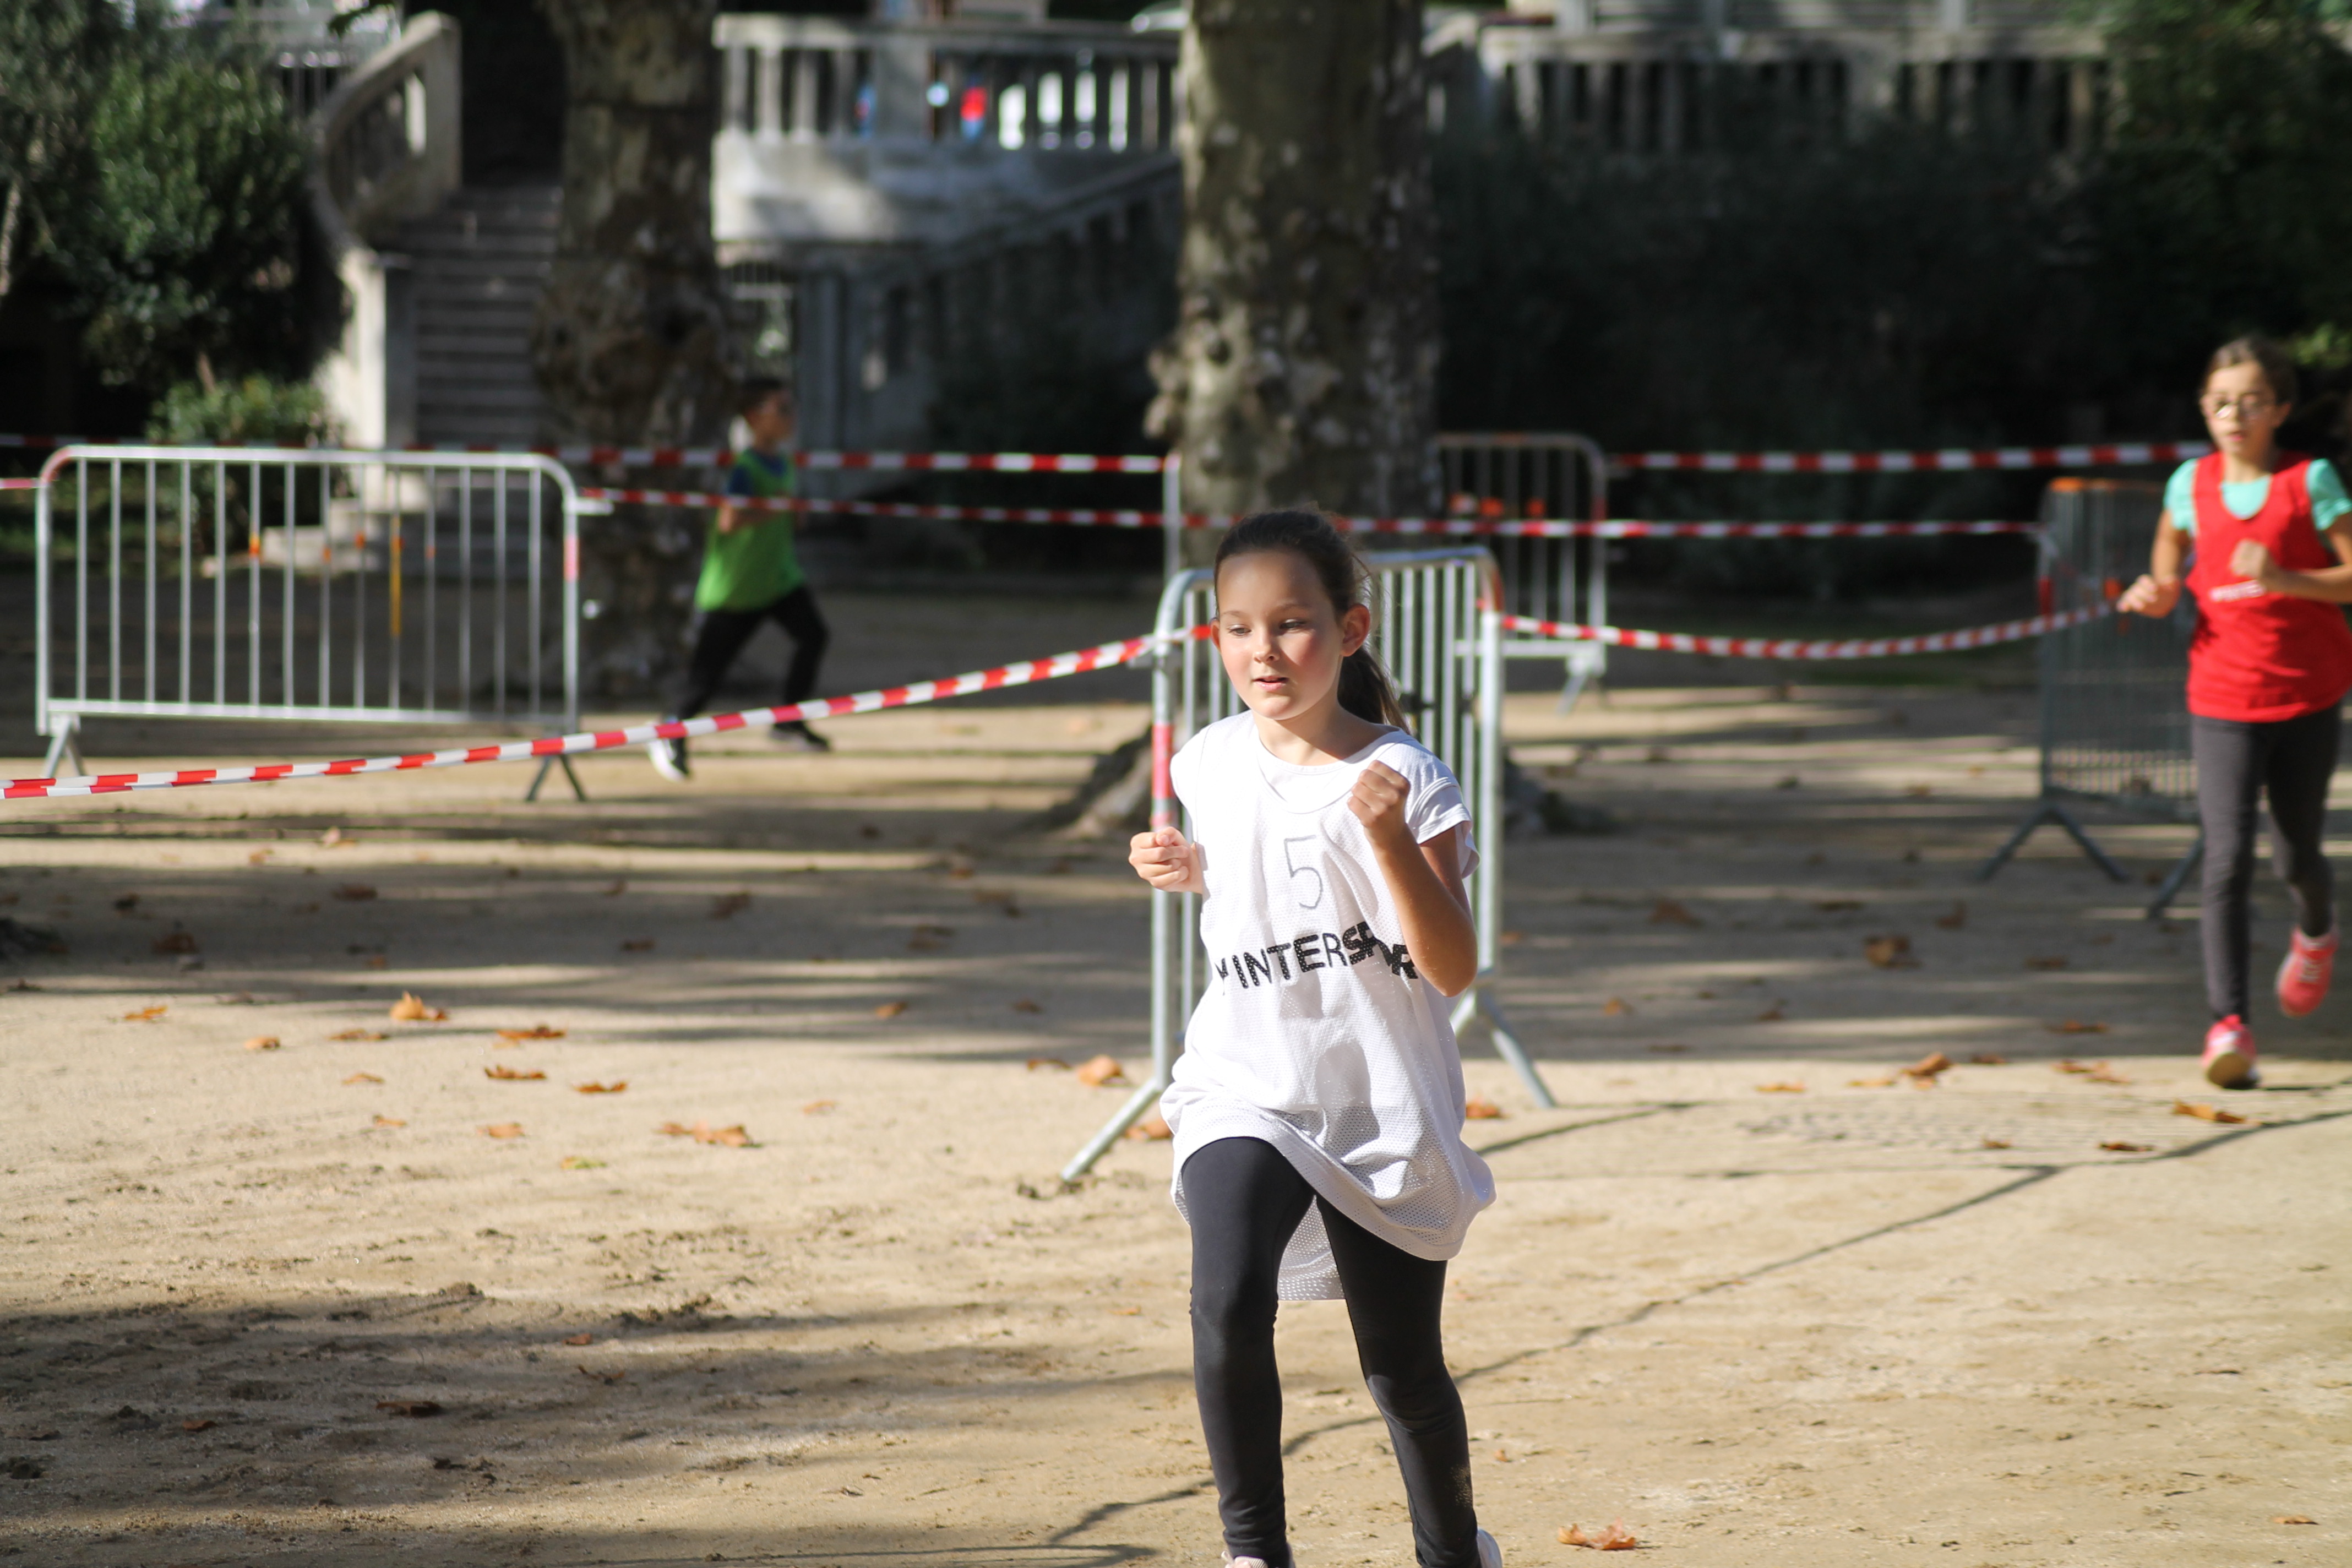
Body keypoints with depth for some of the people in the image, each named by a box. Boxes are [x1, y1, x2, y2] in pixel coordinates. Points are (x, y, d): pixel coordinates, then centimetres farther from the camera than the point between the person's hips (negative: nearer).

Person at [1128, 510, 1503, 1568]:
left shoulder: (1405, 778, -10)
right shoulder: (1212, 765, 2)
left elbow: (1452, 969, -17)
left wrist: (1389, 837, -29)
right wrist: (1187, 872, 3)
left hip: (1384, 1112, -2)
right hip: (1244, 1093, 2)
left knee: (1403, 1369, 10)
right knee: (1228, 1304, -25)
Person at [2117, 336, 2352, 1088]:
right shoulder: (2191, 484, 3)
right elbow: (2169, 573, 17)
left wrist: (2285, 578, -25)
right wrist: (2154, 596, -6)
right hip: (2222, 700, 1)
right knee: (2228, 858, -13)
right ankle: (2228, 1026, -17)